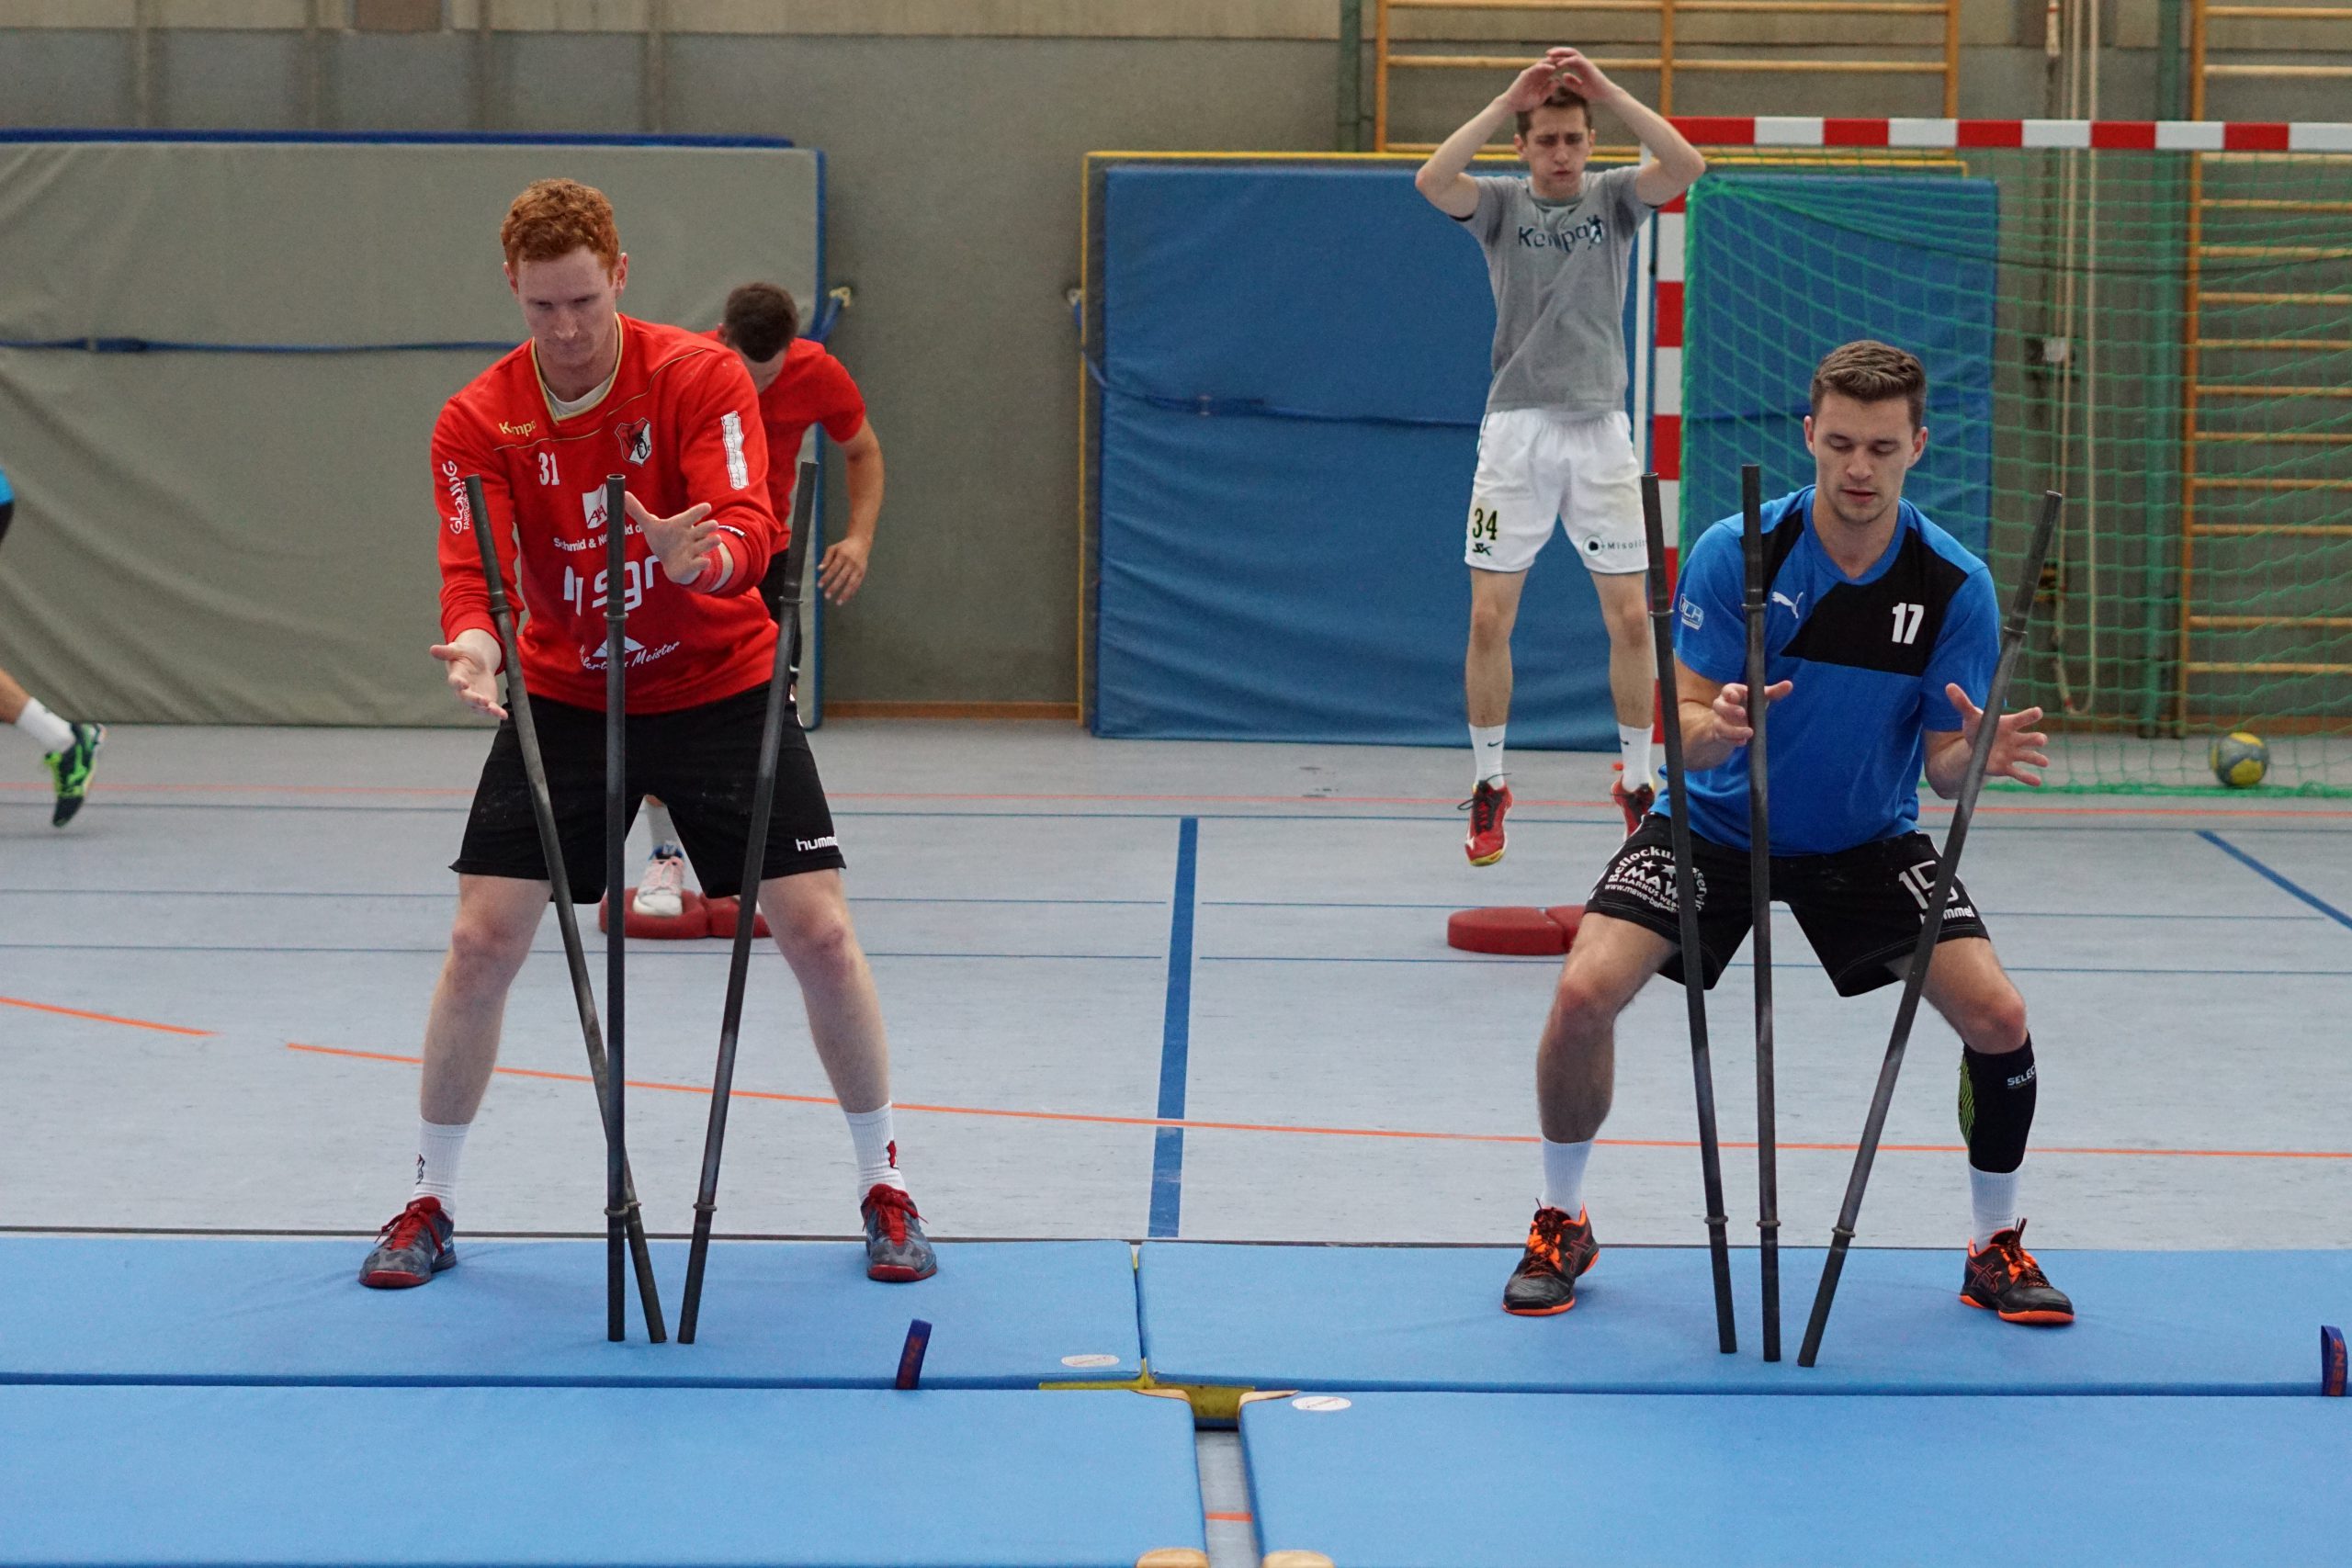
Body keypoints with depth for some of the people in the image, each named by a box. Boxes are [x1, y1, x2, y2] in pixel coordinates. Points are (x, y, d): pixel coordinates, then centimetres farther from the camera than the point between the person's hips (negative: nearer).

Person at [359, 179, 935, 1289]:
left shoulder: (701, 377, -15)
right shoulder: (477, 424, -10)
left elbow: (751, 530, -27)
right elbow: (474, 567, -21)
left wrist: (703, 555, -51)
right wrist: (473, 643, -43)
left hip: (719, 689, -1)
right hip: (563, 699, 1)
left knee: (820, 935, -6)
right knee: (482, 942, -6)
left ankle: (884, 1191, 12)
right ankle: (430, 1206, 11)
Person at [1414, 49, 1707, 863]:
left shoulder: (1613, 198, 5)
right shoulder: (1501, 203, 3)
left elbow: (1686, 166, -15)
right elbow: (1431, 180, -18)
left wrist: (1607, 90, -22)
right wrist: (1508, 99, -23)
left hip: (1601, 432, 1)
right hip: (1516, 430, -1)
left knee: (1631, 618, 0)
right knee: (1489, 618, -2)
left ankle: (1638, 782, 15)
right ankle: (1488, 788, 12)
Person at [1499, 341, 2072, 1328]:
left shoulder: (1956, 585, -14)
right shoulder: (1735, 553, -18)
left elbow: (1942, 770, -11)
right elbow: (1681, 728, -17)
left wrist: (1975, 757, -35)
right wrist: (1716, 727, -41)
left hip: (1867, 840, 1)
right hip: (1716, 825, -1)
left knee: (1998, 1017, -16)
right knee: (1586, 992, -22)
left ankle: (1997, 1247, 10)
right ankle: (1561, 1228, 4)